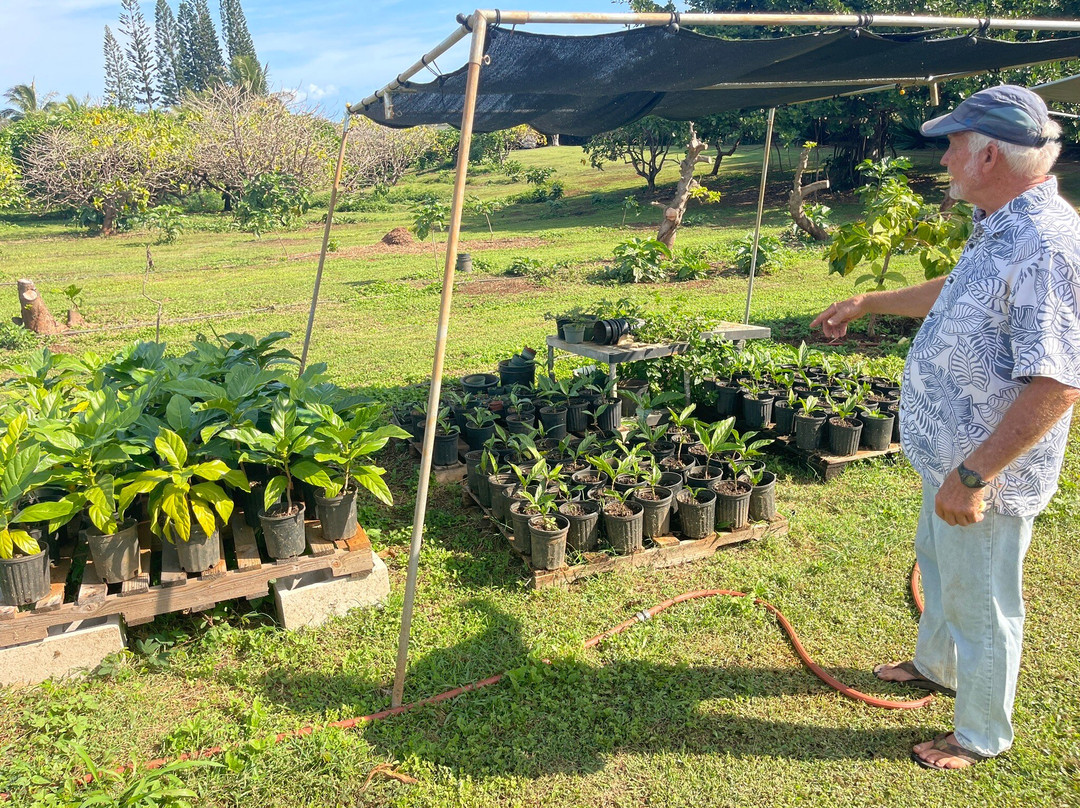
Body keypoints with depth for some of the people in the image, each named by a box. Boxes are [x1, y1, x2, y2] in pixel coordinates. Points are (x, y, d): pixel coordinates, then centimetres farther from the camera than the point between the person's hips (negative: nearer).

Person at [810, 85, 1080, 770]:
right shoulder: (1001, 229, 5)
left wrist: (973, 475, -29)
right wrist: (868, 303, 28)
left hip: (990, 476, -10)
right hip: (953, 456, 10)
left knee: (982, 605, 10)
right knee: (939, 567, 28)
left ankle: (982, 736, 33)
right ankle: (937, 664, 54)